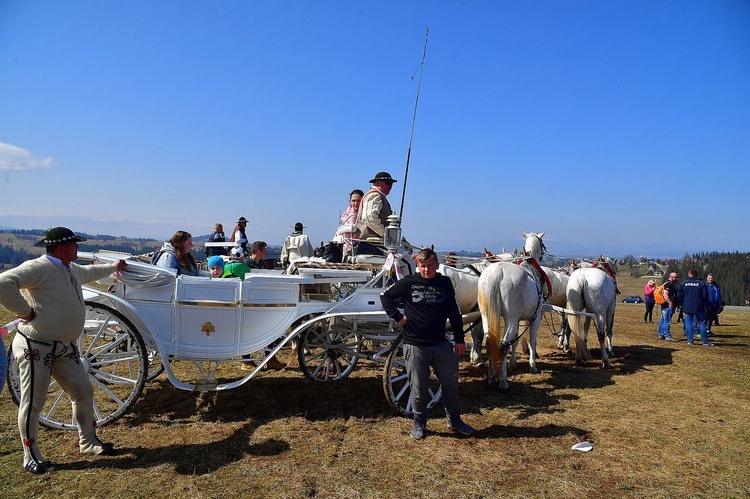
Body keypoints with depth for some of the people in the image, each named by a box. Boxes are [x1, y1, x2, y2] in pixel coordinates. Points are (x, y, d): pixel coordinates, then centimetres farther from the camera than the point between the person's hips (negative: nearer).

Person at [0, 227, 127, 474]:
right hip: (36, 348, -9)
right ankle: (31, 456, 21)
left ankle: (88, 442, 29)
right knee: (32, 403, 3)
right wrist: (25, 311, -24)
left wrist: (112, 266, 50)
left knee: (84, 392, 12)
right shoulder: (38, 268, -18)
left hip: (65, 348, 9)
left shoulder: (71, 269, 12)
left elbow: (89, 272, 35)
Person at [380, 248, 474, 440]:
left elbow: (455, 313, 8)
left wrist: (459, 340, 7)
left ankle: (454, 420, 30)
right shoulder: (408, 283, -5)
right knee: (419, 388, 7)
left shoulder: (445, 283, 2)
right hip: (415, 345, -2)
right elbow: (385, 296, 4)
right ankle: (419, 423, 27)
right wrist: (397, 317, -6)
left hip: (441, 344, 2)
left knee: (451, 383, 8)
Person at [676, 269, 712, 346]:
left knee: (688, 323, 7)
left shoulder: (683, 284, -1)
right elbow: (705, 296, -4)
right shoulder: (701, 284, -6)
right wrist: (705, 304, 12)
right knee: (702, 324, 5)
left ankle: (690, 340, 5)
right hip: (699, 308, -1)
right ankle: (705, 341, 6)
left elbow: (679, 296, 3)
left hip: (687, 308, 2)